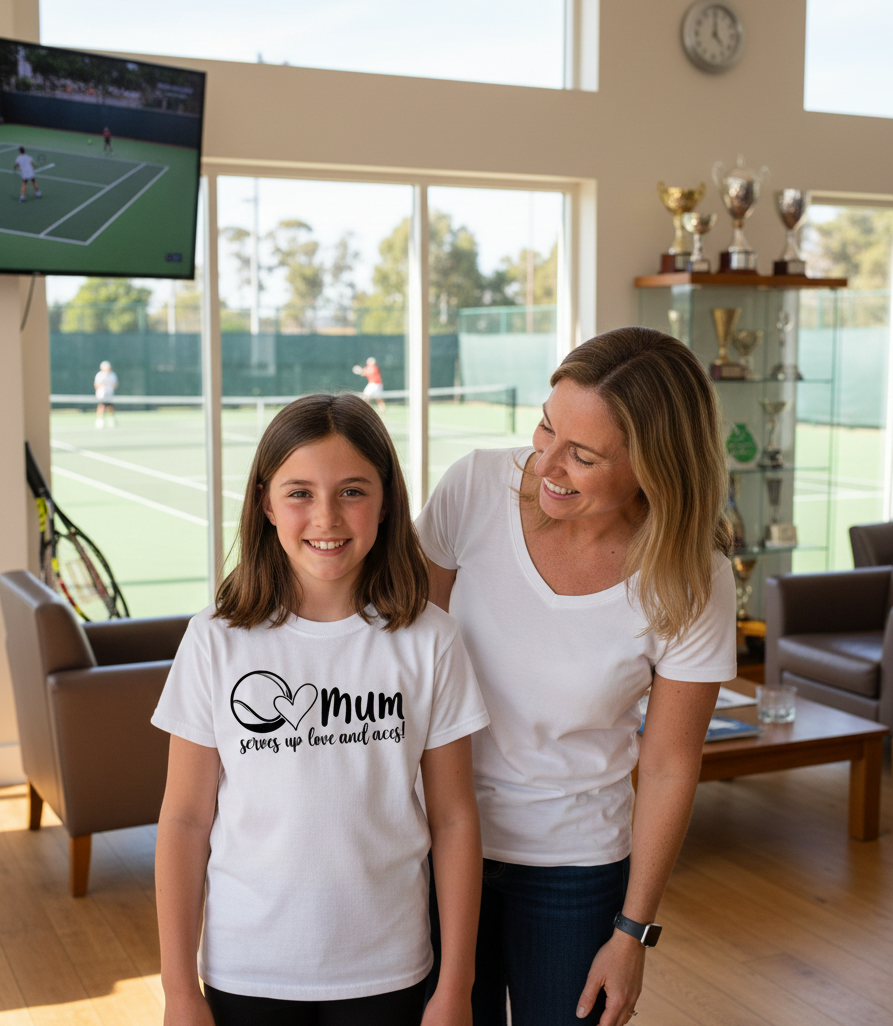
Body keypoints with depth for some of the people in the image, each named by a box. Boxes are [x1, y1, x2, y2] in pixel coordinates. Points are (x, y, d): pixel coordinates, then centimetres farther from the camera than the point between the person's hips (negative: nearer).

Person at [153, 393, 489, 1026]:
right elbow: (186, 819, -4)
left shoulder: (427, 640, -8)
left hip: (385, 972, 0)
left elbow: (454, 817, -2)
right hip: (245, 972, 0)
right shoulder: (218, 641, -9)